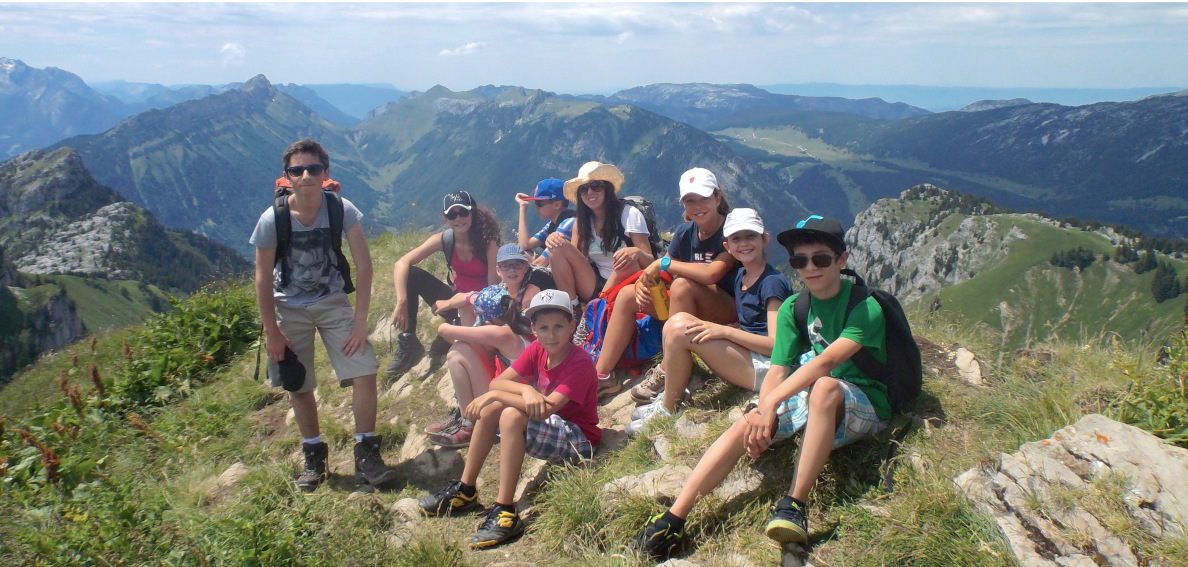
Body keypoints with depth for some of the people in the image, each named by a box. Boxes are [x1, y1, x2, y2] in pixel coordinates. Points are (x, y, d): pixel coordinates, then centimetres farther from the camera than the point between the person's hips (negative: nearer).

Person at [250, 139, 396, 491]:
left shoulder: (342, 210, -18)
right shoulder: (272, 220, -19)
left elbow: (363, 266, -13)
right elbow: (263, 280, -9)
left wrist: (360, 320, -16)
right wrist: (272, 331, -9)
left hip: (332, 303, 0)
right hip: (289, 308, 0)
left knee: (365, 373, -12)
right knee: (299, 388, 7)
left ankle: (366, 455, 6)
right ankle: (314, 457, 28)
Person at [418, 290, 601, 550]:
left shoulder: (580, 362, -22)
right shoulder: (537, 350, 0)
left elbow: (546, 409, -32)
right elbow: (497, 382, -8)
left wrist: (494, 395, -27)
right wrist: (526, 390, -29)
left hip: (579, 441, -8)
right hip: (552, 428, 8)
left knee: (512, 416, -29)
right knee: (492, 407, -6)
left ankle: (505, 512, -29)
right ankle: (465, 491, 2)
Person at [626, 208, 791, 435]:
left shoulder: (772, 282, -11)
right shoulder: (740, 277, 15)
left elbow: (777, 343, -17)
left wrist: (724, 331, -20)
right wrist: (711, 327, 1)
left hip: (766, 367, -9)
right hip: (744, 359, 9)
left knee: (680, 329, -20)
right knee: (678, 320, -2)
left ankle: (668, 411, -6)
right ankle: (670, 398, -4)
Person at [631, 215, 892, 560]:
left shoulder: (866, 308, -15)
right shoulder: (793, 308, 2)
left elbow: (827, 360, -30)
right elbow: (778, 369, -8)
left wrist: (771, 402, -38)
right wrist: (762, 408, -28)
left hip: (864, 405, -4)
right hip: (809, 398, 5)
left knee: (824, 386, -38)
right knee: (746, 424, -22)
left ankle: (795, 505, -37)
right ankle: (674, 519, -26)